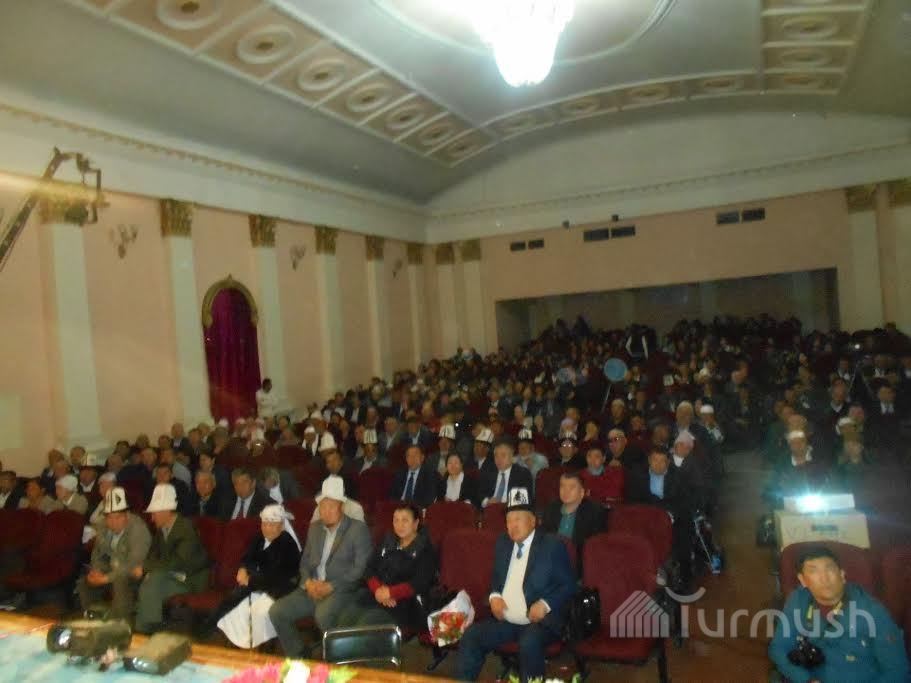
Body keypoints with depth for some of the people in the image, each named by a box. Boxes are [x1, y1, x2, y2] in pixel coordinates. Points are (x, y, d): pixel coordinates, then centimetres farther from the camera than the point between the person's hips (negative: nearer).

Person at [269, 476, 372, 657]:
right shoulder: (314, 528, 15)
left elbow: (361, 567, -11)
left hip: (342, 590, -6)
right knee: (277, 611, -12)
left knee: (323, 614, -35)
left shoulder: (358, 529, -5)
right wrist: (308, 582, -3)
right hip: (312, 588, 6)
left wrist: (330, 586, -16)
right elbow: (305, 561, 18)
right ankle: (297, 657, 7)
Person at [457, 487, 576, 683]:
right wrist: (494, 596, -1)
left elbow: (569, 584, -6)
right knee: (470, 636, -16)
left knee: (529, 643, -35)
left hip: (538, 621, -5)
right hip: (505, 620, 5)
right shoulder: (503, 543, 12)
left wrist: (545, 604, -21)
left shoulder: (552, 546, -6)